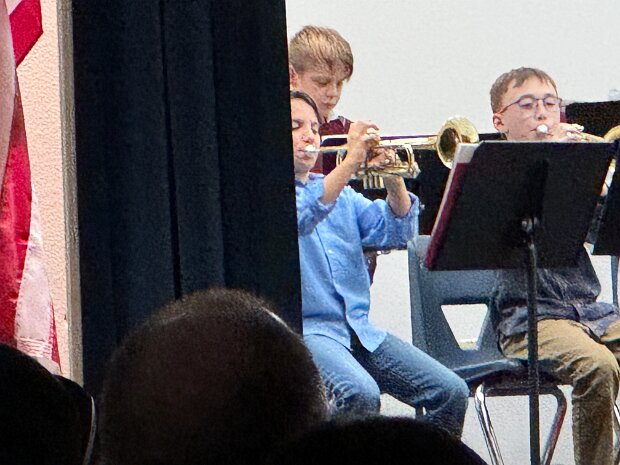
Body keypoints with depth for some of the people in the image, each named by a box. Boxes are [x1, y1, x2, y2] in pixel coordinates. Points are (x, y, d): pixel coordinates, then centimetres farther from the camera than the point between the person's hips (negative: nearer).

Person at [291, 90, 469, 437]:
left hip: (359, 329, 6)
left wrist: (394, 180, -9)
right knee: (359, 394, -34)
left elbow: (395, 232, 9)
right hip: (303, 329, -6)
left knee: (451, 392, -9)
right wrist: (350, 164, -26)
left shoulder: (341, 193, 22)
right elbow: (297, 219, -22)